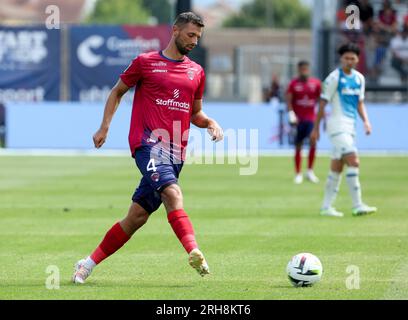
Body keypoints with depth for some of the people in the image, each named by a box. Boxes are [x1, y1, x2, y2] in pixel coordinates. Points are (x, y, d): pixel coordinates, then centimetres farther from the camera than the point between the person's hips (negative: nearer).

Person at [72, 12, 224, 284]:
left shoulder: (197, 72, 18)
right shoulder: (145, 62, 5)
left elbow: (196, 113, 28)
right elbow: (117, 91, 17)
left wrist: (211, 123, 6)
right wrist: (105, 126, 8)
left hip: (175, 154, 5)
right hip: (148, 143, -5)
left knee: (137, 216, 4)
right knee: (173, 194, -30)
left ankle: (88, 264, 15)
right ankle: (194, 252, -46)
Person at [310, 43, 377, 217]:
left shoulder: (359, 78, 12)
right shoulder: (334, 78, -8)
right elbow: (322, 103, -6)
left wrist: (366, 121, 4)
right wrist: (316, 128, -5)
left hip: (350, 126, 7)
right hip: (337, 125, -7)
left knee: (337, 168, 9)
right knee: (353, 162, -16)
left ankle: (326, 207, 14)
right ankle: (357, 206, -17)